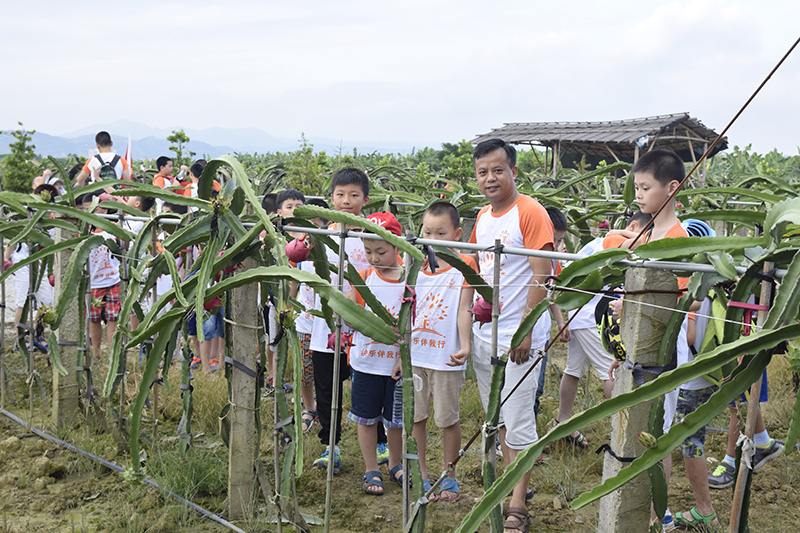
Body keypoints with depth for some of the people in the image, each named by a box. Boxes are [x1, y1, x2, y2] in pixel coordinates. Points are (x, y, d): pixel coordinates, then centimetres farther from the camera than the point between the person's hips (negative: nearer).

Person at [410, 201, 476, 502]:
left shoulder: (464, 266, -3)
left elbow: (464, 309, -7)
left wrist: (465, 345, -18)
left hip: (447, 357, -4)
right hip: (414, 355, 4)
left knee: (448, 419, 6)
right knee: (416, 416, 10)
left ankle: (449, 476, 22)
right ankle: (420, 474, 24)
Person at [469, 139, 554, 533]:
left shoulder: (530, 212, -11)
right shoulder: (482, 217, 12)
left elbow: (541, 278, -15)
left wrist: (525, 332, -19)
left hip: (517, 337, -7)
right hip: (483, 334, 7)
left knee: (518, 425, -2)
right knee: (497, 418, 16)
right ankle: (509, 486, 31)